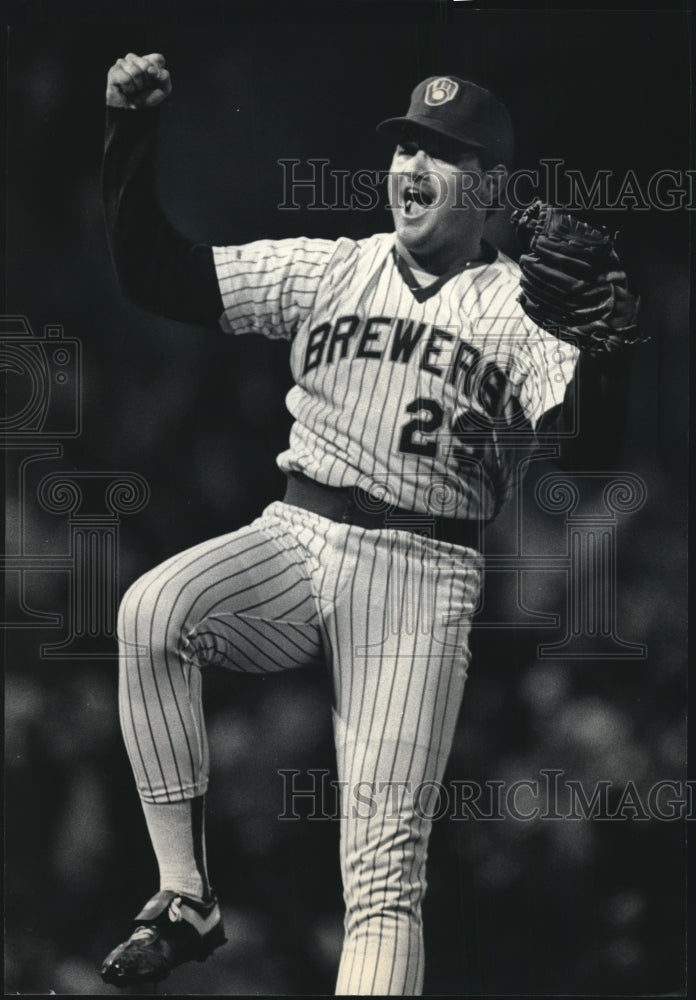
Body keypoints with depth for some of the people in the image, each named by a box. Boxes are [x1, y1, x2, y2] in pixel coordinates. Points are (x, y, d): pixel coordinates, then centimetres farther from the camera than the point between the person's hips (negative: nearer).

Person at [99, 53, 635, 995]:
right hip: (294, 539, 3)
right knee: (153, 612, -29)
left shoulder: (523, 306, 3)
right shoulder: (330, 269, 12)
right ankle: (185, 901, -19)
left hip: (421, 574, -3)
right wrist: (131, 139, -5)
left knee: (385, 861, -15)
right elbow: (158, 275, 7)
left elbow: (589, 440, -12)